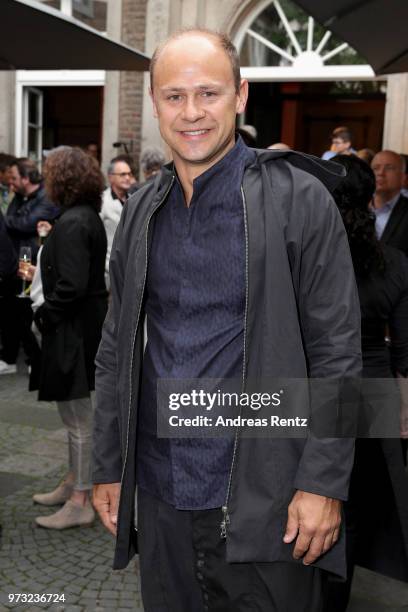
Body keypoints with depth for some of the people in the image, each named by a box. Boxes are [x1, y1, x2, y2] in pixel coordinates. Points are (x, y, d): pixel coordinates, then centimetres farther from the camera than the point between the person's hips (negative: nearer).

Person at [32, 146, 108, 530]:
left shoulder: (72, 222, -20)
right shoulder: (89, 216, 10)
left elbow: (72, 285, -25)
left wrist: (44, 315, -11)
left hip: (73, 329, -10)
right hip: (87, 322, 10)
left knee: (78, 417, -1)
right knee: (77, 414, 20)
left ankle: (79, 504, 11)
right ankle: (74, 483, 34)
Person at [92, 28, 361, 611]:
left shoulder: (299, 199, -8)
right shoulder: (141, 212, 6)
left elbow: (337, 350, -9)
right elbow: (116, 350, 10)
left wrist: (324, 482, -13)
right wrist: (108, 467, 9)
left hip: (262, 498, -4)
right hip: (160, 495, 5)